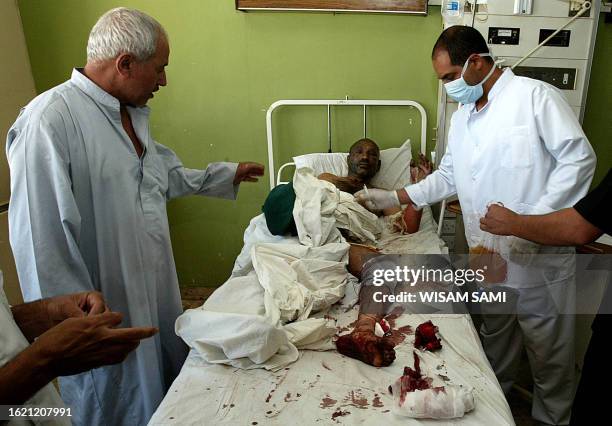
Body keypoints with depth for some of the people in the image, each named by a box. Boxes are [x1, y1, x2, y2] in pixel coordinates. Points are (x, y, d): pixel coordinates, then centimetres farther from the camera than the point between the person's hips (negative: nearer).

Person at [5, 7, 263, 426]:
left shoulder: (133, 112, 7)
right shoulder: (49, 119, -23)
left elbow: (164, 177, 21)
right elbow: (40, 237, -24)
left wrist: (228, 174, 25)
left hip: (156, 294, 8)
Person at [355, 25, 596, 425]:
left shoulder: (534, 96, -11)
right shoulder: (462, 117, 12)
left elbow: (579, 157, -14)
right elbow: (448, 177, 17)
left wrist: (536, 219, -20)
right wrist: (394, 197, 10)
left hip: (539, 254, -6)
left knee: (548, 347, 11)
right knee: (495, 336, 23)